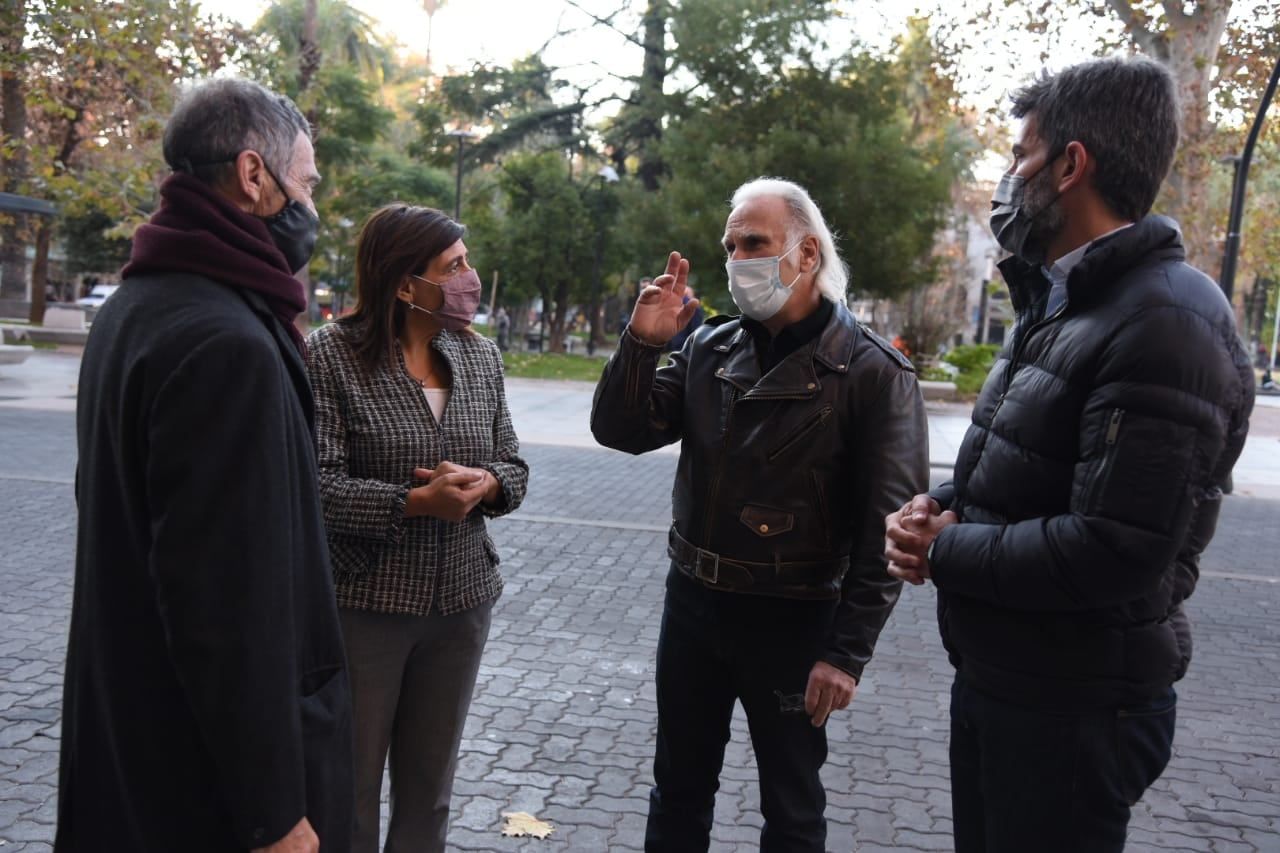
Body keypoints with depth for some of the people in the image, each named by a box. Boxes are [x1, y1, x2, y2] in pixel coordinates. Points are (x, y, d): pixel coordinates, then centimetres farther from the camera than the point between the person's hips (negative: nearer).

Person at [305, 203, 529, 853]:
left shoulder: (481, 356, 3)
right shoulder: (332, 355, -12)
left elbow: (513, 467, 7)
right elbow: (318, 486, -17)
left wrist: (485, 483, -15)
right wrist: (416, 503, -27)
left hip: (462, 600, 5)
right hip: (363, 602, -4)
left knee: (430, 787, 18)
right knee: (348, 788, 11)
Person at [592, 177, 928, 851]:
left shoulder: (873, 372, -13)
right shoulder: (709, 347, 2)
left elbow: (885, 527, -15)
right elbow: (620, 431, 1)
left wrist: (848, 650, -16)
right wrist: (642, 343, -13)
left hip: (791, 620, -4)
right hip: (692, 601, 5)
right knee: (679, 789, 20)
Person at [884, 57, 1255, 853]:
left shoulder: (1165, 324, -23)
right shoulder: (1063, 307, 11)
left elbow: (1113, 554, -30)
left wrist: (943, 551, -17)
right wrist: (942, 505, -4)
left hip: (1074, 710, -9)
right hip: (994, 677, 9)